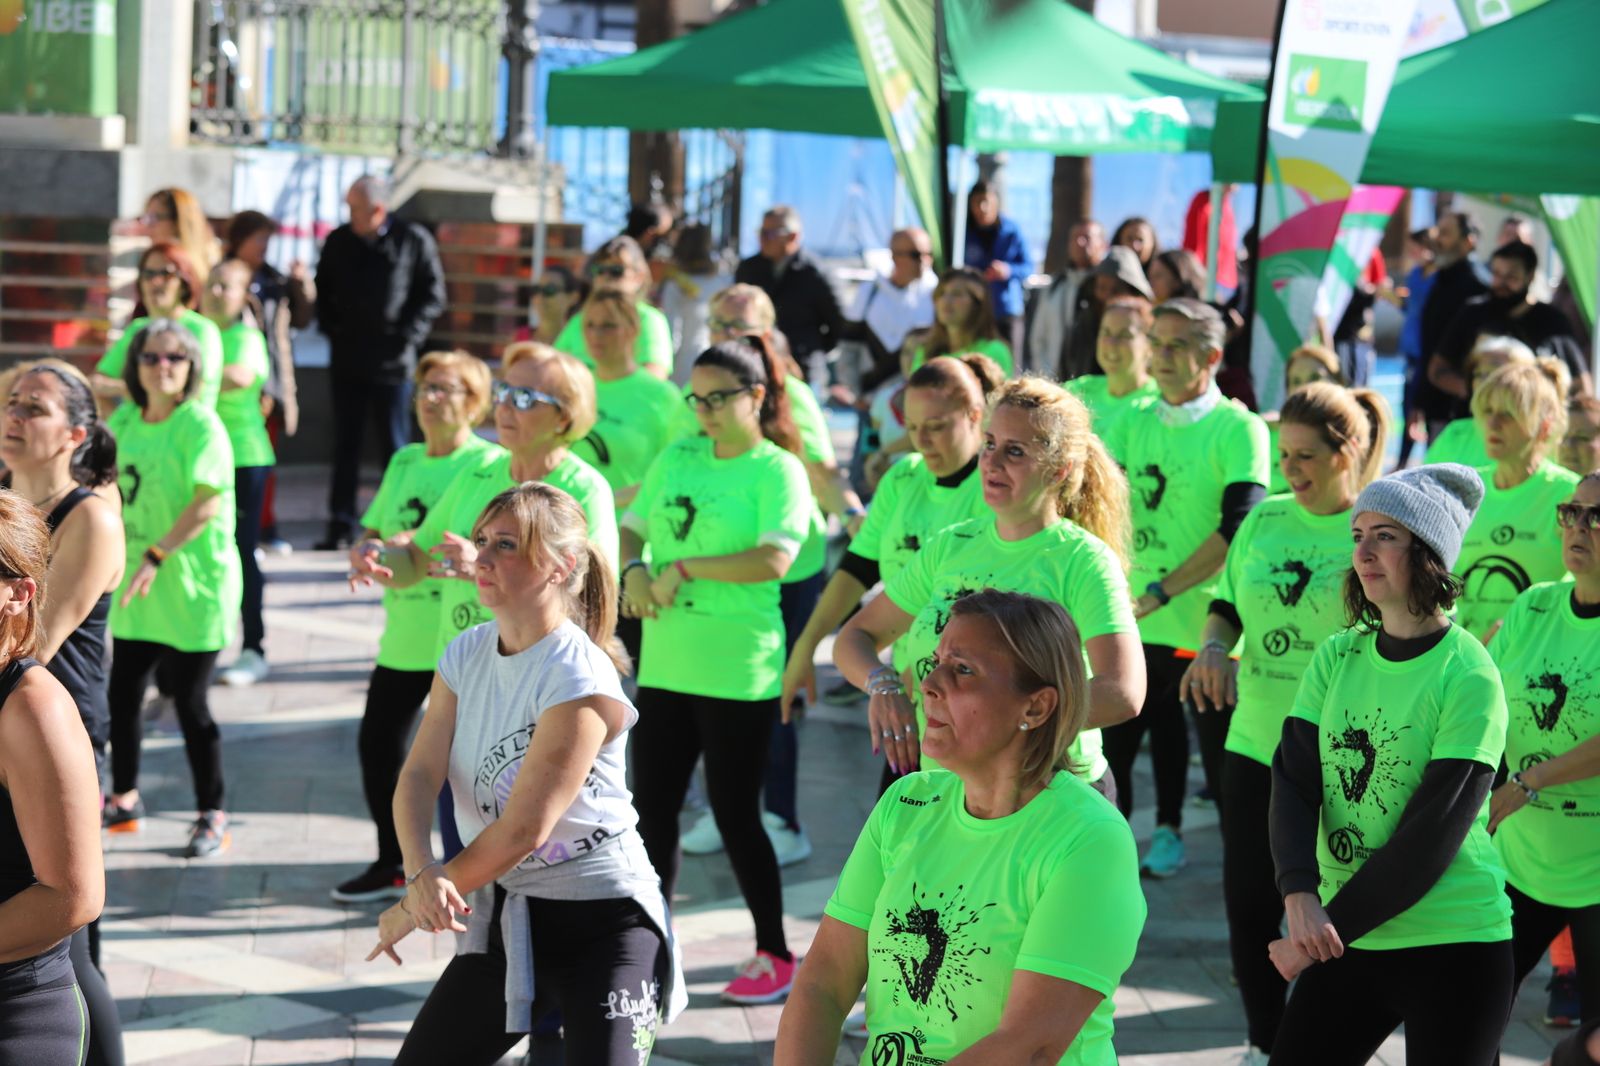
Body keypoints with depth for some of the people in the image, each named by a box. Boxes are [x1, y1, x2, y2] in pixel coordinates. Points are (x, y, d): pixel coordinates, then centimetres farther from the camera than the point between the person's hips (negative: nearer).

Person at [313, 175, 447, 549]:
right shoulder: (338, 241, 5)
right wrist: (332, 329, 3)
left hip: (392, 363, -3)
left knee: (395, 446, 3)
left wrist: (408, 337, -10)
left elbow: (433, 295, -1)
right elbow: (323, 292, 17)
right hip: (346, 360, 3)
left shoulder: (415, 241, -5)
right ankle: (341, 526, 11)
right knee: (346, 445, 7)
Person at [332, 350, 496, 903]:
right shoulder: (404, 460, 14)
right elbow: (371, 531, 15)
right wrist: (364, 554, -9)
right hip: (403, 640, 7)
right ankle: (391, 865, 26)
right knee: (377, 744, 11)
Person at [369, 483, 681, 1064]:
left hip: (601, 922, -7)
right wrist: (421, 873, -26)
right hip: (504, 914, 7)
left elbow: (523, 827, -22)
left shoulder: (582, 679, -21)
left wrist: (412, 908, -15)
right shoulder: (465, 654, 2)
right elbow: (419, 776, -6)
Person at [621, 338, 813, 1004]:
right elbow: (631, 525, 13)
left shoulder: (778, 471, -9)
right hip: (665, 665, 6)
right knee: (653, 806, 9)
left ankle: (774, 956, 16)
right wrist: (633, 569, -9)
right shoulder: (678, 458, 9)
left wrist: (683, 567, -19)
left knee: (735, 813, 1)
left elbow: (774, 558, -22)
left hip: (738, 671, -6)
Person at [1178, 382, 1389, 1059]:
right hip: (1255, 744, 4)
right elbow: (1226, 606, 17)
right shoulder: (1263, 522, 8)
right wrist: (1213, 648, -4)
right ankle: (1266, 1043, 28)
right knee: (1249, 901, 9)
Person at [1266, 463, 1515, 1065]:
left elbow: (1432, 837, -16)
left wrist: (1334, 924, -15)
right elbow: (1294, 782, -4)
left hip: (1454, 949, -5)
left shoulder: (1468, 677, -12)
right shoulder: (1337, 657, 4)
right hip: (1346, 942, 5)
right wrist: (1300, 895, -21)